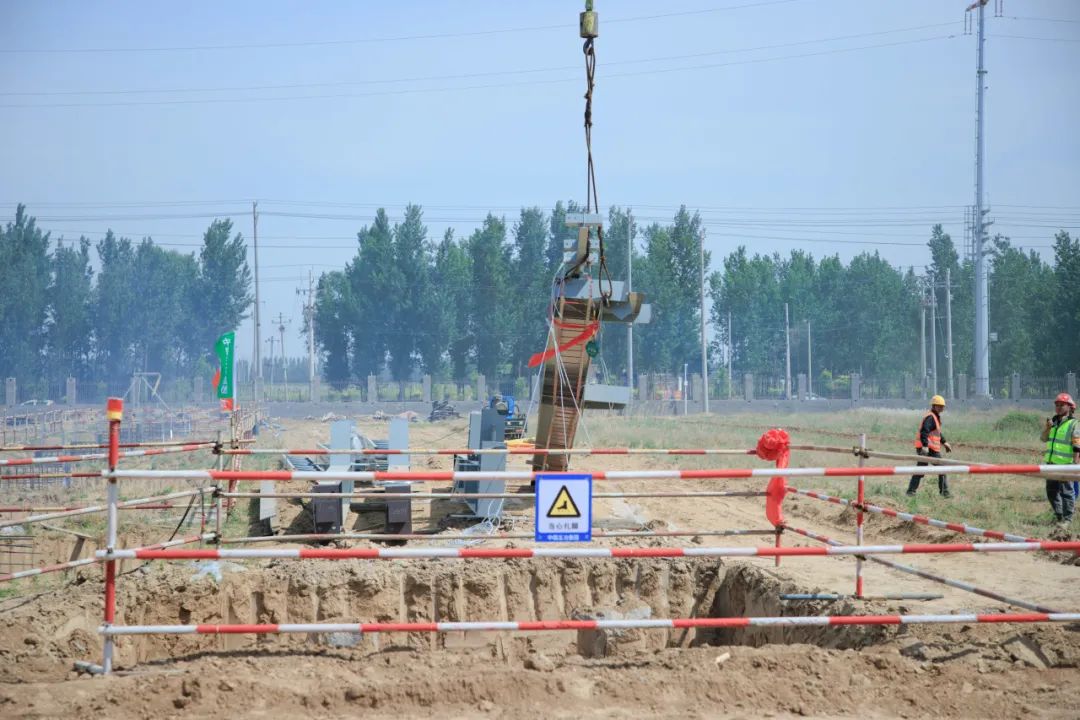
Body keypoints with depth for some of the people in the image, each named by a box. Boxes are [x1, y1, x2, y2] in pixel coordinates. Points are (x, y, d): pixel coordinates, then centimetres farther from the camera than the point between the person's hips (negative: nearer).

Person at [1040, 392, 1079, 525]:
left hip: (1064, 464, -8)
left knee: (1065, 491, -5)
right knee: (1051, 490, 14)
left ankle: (1067, 518, 2)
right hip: (1051, 462, 8)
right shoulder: (1054, 421, 14)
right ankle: (1058, 515, 27)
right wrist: (1048, 428, -7)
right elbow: (1044, 439, 11)